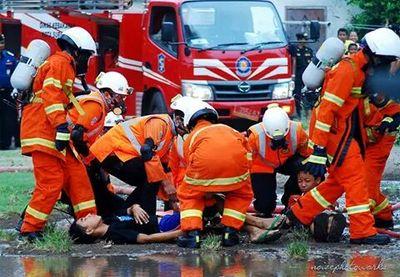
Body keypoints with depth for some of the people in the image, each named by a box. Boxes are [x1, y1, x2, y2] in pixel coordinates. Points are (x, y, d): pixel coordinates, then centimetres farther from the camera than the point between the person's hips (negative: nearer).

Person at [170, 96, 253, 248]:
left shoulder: (191, 138, 33)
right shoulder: (229, 130, 39)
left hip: (205, 161, -2)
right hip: (236, 159, 2)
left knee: (189, 195, 24)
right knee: (242, 194, 31)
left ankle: (191, 233, 6)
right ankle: (230, 232, 19)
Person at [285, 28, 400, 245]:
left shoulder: (361, 69, 12)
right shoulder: (348, 69, -19)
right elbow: (327, 108, -23)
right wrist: (318, 150, -26)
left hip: (343, 132, 10)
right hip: (333, 131, -10)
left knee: (339, 181, 15)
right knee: (355, 178, -10)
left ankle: (298, 215, 23)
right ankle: (363, 232, -8)